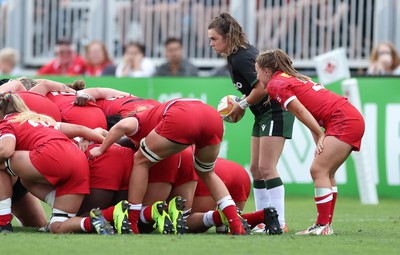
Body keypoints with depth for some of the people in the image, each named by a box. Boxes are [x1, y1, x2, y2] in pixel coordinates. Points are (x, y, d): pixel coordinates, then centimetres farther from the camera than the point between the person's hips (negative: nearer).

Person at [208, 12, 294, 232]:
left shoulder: (242, 58, -20)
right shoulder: (235, 56, 10)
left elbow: (262, 88, -25)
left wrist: (242, 105, -11)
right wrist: (240, 104, 4)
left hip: (275, 112, -11)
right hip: (263, 115, 11)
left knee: (266, 168, -13)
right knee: (256, 168, 10)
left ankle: (280, 223, -12)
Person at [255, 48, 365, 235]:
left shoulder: (275, 84, -3)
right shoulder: (293, 78, 24)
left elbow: (300, 111, -12)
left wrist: (320, 135, -8)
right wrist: (320, 143, 9)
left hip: (343, 120, -9)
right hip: (353, 118, 9)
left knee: (319, 170, -11)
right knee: (326, 173, 11)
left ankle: (323, 225, -13)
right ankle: (326, 224, 12)